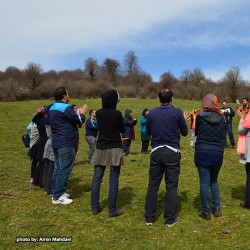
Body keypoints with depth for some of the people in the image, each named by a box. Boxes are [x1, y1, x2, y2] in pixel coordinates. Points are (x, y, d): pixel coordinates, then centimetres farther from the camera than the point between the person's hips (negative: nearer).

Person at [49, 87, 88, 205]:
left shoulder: (52, 108, 15)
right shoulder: (66, 108, -16)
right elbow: (80, 120, -10)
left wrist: (77, 113, 19)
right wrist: (82, 113, 9)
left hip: (57, 142, 10)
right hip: (66, 143, -10)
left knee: (58, 168, 15)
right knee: (64, 170, -5)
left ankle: (56, 192, 23)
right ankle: (57, 196, 0)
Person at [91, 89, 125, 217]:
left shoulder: (98, 113, 3)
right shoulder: (117, 113, -10)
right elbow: (123, 130, 3)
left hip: (100, 148, 5)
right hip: (114, 149, -5)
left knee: (96, 179, 9)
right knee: (113, 180, 0)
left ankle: (95, 208, 16)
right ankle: (112, 210, 6)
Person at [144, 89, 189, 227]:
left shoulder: (152, 112, 3)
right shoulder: (177, 112, -4)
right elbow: (184, 132, 6)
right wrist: (184, 120, 23)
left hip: (156, 152, 2)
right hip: (172, 152, -2)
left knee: (153, 185, 10)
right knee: (171, 186, 6)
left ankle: (149, 218, 17)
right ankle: (170, 219, 14)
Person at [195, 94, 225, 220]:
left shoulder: (200, 117, -8)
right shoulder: (221, 118, 1)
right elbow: (223, 136, 12)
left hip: (202, 153, -3)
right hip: (218, 153, 3)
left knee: (204, 182, 4)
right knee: (214, 180, 20)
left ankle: (206, 212, 10)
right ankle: (217, 208, 22)